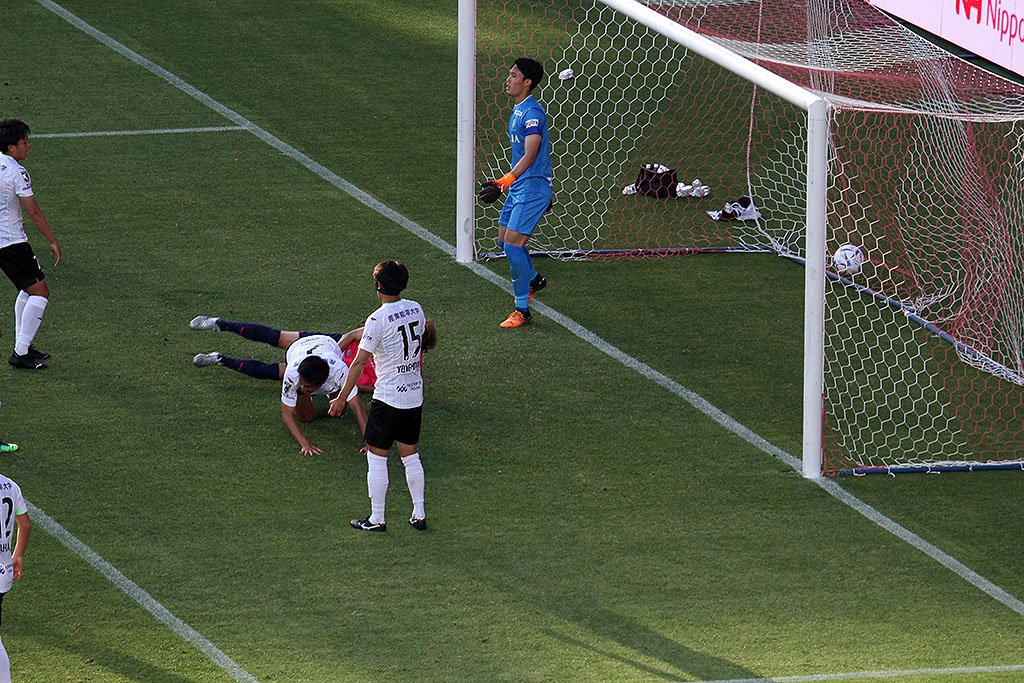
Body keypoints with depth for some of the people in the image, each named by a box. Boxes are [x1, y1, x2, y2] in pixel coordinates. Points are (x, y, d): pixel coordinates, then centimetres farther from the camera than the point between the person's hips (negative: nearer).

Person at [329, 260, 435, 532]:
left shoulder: (378, 320, -18)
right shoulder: (416, 309, 2)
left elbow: (359, 362, -16)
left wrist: (341, 397, -9)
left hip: (388, 397, -7)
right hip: (415, 395, 7)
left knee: (376, 457, 4)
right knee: (410, 455, 16)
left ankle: (377, 519, 7)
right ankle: (419, 515, 19)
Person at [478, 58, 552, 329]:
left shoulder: (532, 113, -19)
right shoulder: (517, 110, 12)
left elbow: (530, 156, -27)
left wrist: (503, 183, -34)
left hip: (532, 187, -10)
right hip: (519, 187, 10)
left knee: (513, 245, -13)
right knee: (505, 239, 19)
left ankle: (522, 311, -7)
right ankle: (533, 280, 45)